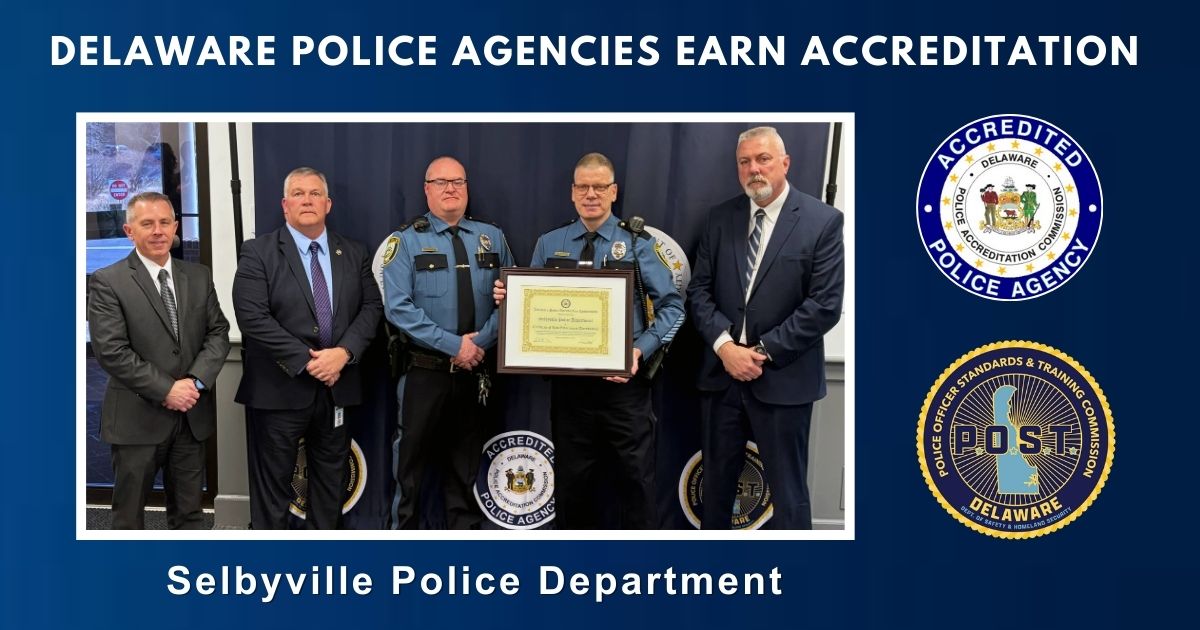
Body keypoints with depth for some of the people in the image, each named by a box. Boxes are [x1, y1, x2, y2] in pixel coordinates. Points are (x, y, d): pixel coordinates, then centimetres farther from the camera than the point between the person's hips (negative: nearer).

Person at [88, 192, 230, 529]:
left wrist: (196, 381, -11)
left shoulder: (199, 276, 8)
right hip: (137, 418, -4)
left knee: (189, 512, 14)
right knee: (129, 512, 9)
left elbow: (218, 332, 5)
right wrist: (166, 390, -16)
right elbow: (111, 350, -13)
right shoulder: (108, 282, -6)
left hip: (193, 414, 4)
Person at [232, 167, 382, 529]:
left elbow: (371, 307, 3)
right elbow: (253, 318, -14)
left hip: (337, 386, 4)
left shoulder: (354, 254, 10)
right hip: (280, 388, -4)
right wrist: (307, 361, -17)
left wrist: (343, 353, -14)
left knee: (331, 480, 14)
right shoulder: (258, 253, -4)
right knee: (272, 483, 5)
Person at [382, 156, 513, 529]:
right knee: (412, 458, 7)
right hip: (424, 371, -3)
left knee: (465, 461, 15)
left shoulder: (492, 238, 7)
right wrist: (453, 345, -18)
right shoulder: (407, 240, -4)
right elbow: (398, 307, -13)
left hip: (475, 371, 3)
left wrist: (481, 341, -14)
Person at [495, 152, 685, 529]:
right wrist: (508, 298, -9)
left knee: (634, 481, 1)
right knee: (572, 483, 12)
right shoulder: (548, 245, 9)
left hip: (623, 381, -2)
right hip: (568, 383, 3)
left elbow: (672, 306, -4)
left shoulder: (637, 244, 1)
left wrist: (640, 349, -17)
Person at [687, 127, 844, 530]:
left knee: (788, 492, 7)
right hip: (721, 373, 4)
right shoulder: (720, 218, 7)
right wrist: (724, 345, -11)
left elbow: (825, 304, -11)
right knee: (715, 481, 16)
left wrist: (765, 351, -14)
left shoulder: (822, 221, -6)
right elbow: (699, 289, 5)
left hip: (783, 379, -4)